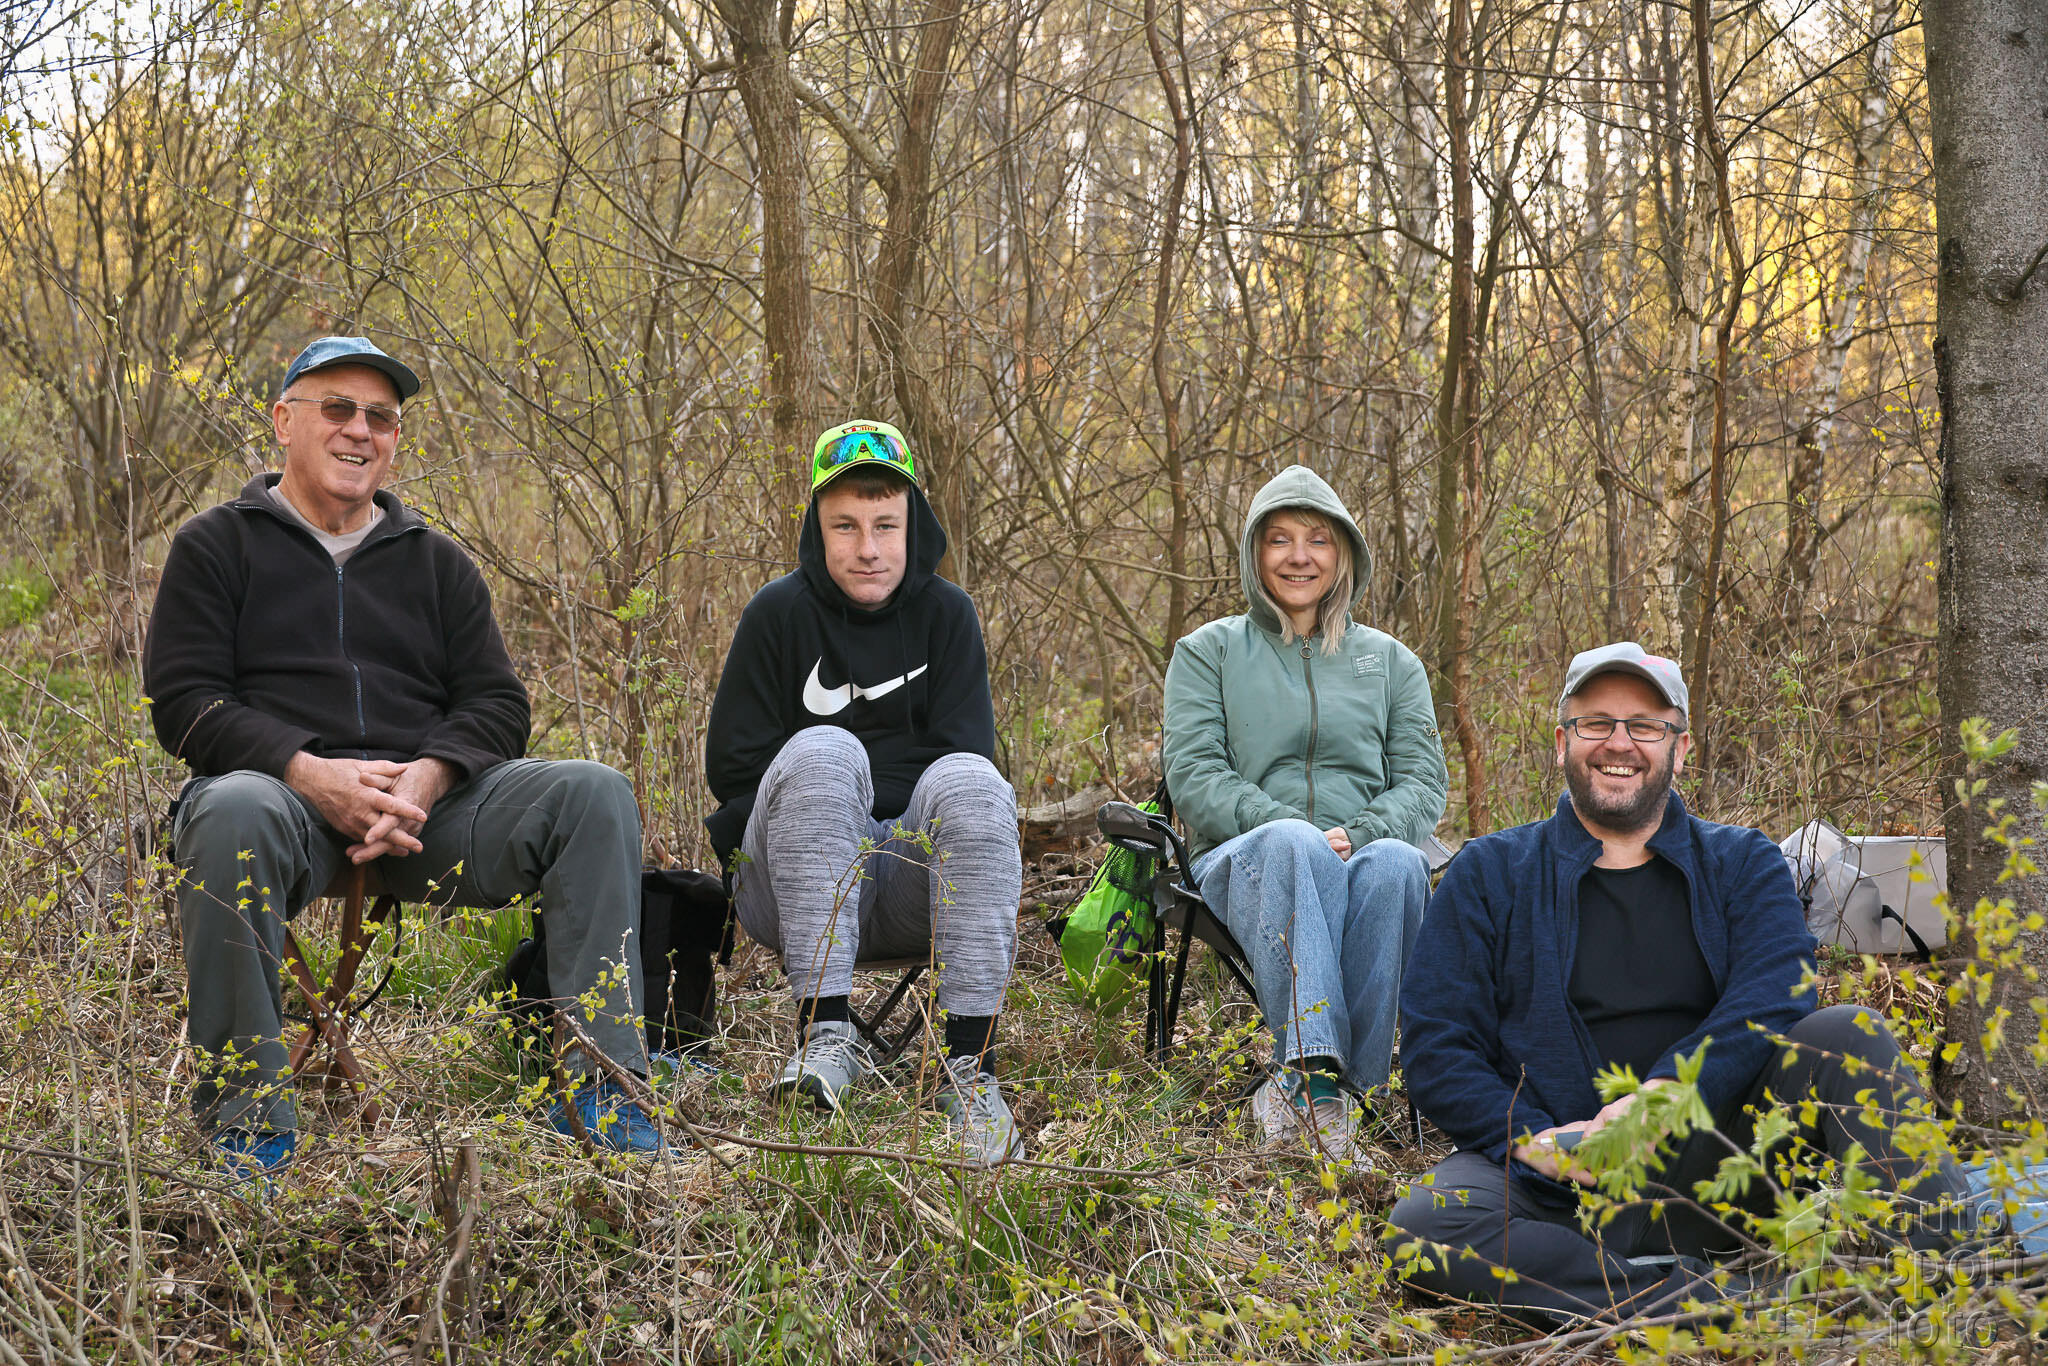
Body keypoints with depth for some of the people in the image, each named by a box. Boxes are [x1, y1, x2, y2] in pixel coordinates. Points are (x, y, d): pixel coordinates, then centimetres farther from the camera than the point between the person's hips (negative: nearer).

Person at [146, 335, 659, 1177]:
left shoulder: (435, 561, 23)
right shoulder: (217, 546, 13)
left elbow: (497, 704, 13)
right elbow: (182, 701, 0)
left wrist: (427, 777, -11)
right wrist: (311, 774, -17)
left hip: (425, 800, 3)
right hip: (281, 788, -3)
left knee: (593, 794, -22)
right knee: (232, 813, -40)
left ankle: (602, 1084, -25)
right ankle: (245, 1106, -28)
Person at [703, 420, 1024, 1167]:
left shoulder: (945, 613, 7)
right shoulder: (778, 614, 3)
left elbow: (967, 754, 1)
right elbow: (731, 766, 1)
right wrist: (815, 814, -10)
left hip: (914, 887, 1)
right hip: (794, 883, -1)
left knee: (970, 782, -29)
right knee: (823, 750, -30)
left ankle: (970, 1068, -37)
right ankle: (825, 1033, -37)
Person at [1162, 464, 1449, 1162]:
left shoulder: (1390, 661, 21)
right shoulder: (1207, 652, 15)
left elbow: (1424, 780, 10)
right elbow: (1193, 776, 2)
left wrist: (1361, 834, -12)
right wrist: (1293, 830, -15)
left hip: (1359, 859, 2)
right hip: (1243, 863, -1)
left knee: (1395, 862, -36)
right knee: (1292, 843, -38)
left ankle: (1303, 1085, -36)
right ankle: (1315, 1065, -50)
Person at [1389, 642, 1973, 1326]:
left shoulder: (1743, 865, 13)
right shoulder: (1488, 875, 11)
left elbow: (1769, 1008, -6)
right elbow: (1434, 1047, 4)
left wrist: (1650, 1104, -24)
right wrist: (1533, 1141, -14)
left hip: (1708, 1162, 1)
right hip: (1558, 1188, 0)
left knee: (1844, 1034, -22)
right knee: (1424, 1224, -32)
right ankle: (1707, 1307, -39)